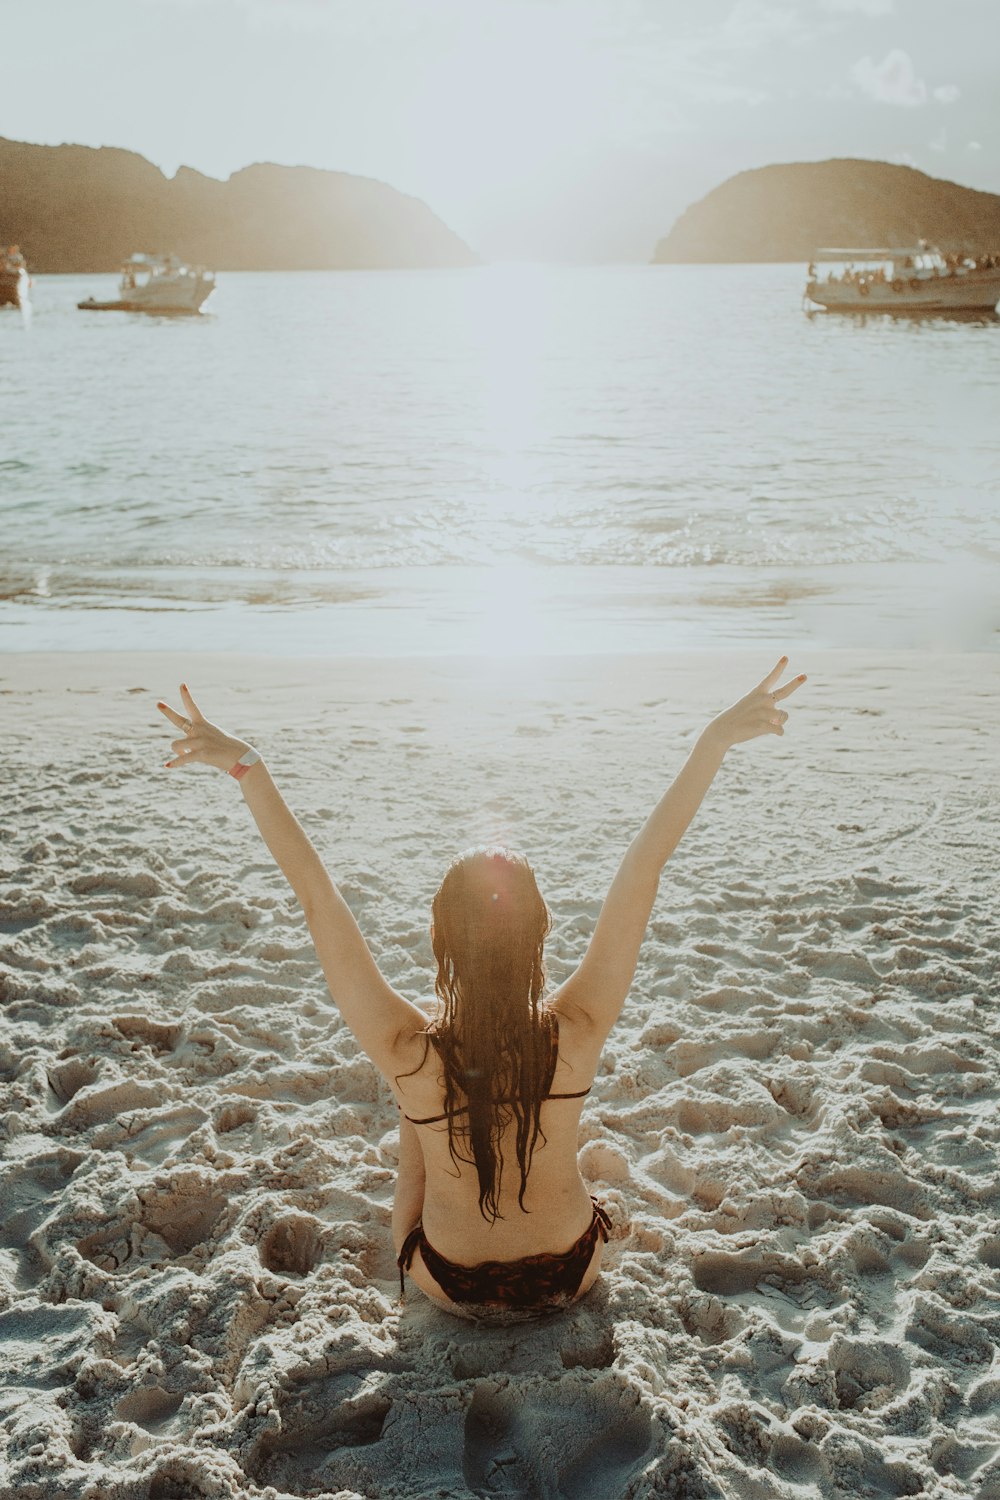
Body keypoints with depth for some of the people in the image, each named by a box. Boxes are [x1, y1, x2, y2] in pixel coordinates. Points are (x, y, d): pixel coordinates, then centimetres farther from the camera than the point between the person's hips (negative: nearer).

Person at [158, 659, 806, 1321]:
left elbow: (315, 891, -32)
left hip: (451, 1286, 0)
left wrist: (247, 765, -29)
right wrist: (715, 740, -29)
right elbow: (644, 869, -30)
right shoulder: (578, 1034, -31)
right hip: (572, 1278, 1)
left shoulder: (406, 1053, -33)